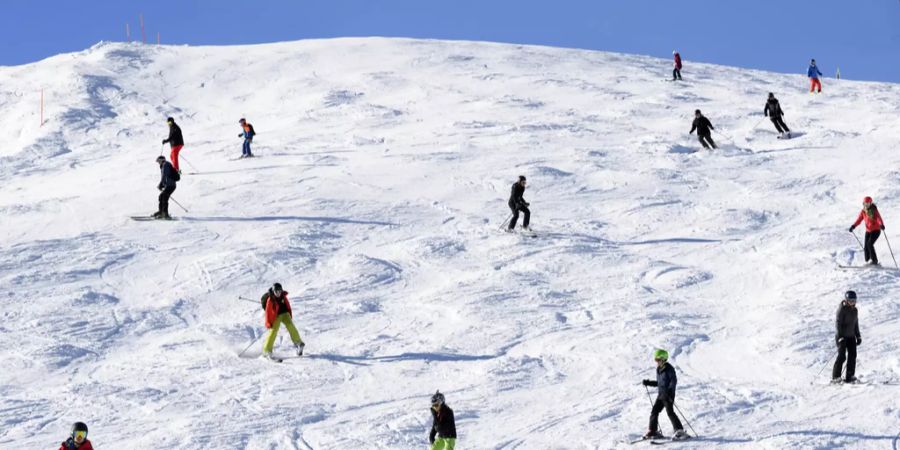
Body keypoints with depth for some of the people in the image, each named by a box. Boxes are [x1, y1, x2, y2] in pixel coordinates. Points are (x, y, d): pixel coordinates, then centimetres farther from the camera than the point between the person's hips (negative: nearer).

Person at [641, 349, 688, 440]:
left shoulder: (669, 368, -10)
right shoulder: (658, 369, 15)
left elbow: (674, 380, -17)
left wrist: (670, 390, -29)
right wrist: (648, 383, 18)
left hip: (668, 395, -9)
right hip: (661, 394, 9)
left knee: (670, 412, -15)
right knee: (654, 411, 5)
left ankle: (680, 431, -12)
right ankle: (653, 431, 14)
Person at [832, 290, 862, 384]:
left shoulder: (854, 310, 10)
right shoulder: (842, 309, -13)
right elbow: (838, 323, -16)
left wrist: (858, 336, 15)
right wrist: (840, 337, -22)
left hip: (851, 336, 7)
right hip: (842, 336, -7)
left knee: (852, 355, 0)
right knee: (842, 356, -12)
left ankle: (849, 377, 4)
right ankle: (835, 377, -8)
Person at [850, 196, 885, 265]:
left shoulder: (874, 211, -14)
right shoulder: (863, 211, 2)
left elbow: (879, 218, -28)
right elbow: (859, 219, 6)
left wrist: (881, 225, -48)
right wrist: (853, 226, -10)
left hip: (876, 230, -6)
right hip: (868, 231, 6)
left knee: (869, 244, -21)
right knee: (866, 247, -1)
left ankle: (874, 260, -15)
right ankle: (867, 261, 11)